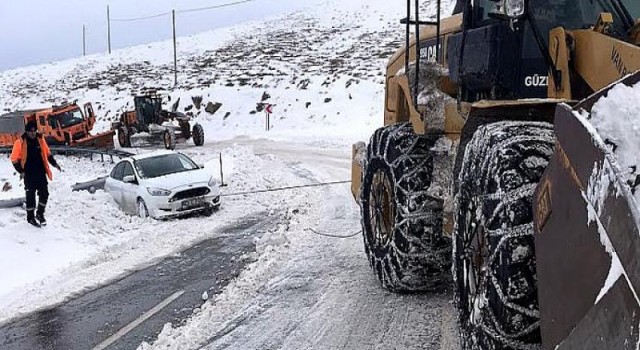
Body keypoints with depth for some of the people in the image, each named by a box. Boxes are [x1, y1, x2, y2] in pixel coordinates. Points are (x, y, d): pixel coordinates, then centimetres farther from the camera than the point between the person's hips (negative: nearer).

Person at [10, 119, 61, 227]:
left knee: (44, 193, 3)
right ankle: (30, 217, 19)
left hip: (41, 173, 4)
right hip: (29, 175, -4)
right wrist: (21, 171, -11)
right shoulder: (20, 142, -10)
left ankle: (40, 214, 23)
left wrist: (54, 164, 6)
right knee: (30, 196, 3)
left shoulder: (40, 139, 2)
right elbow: (14, 159, -5)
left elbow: (47, 153, 15)